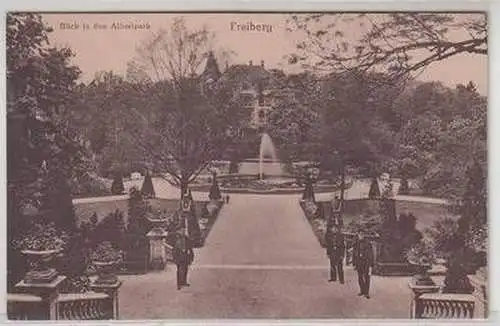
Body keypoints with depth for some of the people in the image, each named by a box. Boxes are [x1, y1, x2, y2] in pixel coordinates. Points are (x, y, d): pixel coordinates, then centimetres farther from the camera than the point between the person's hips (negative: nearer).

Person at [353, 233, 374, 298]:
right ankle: (362, 291, 21)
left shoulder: (368, 244, -5)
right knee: (360, 277, 9)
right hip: (359, 264, 4)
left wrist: (371, 265, -4)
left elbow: (371, 255, -2)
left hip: (366, 263, -4)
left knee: (366, 277, -5)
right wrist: (354, 264, 9)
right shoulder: (356, 244, 5)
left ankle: (366, 292, -1)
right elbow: (354, 254, 11)